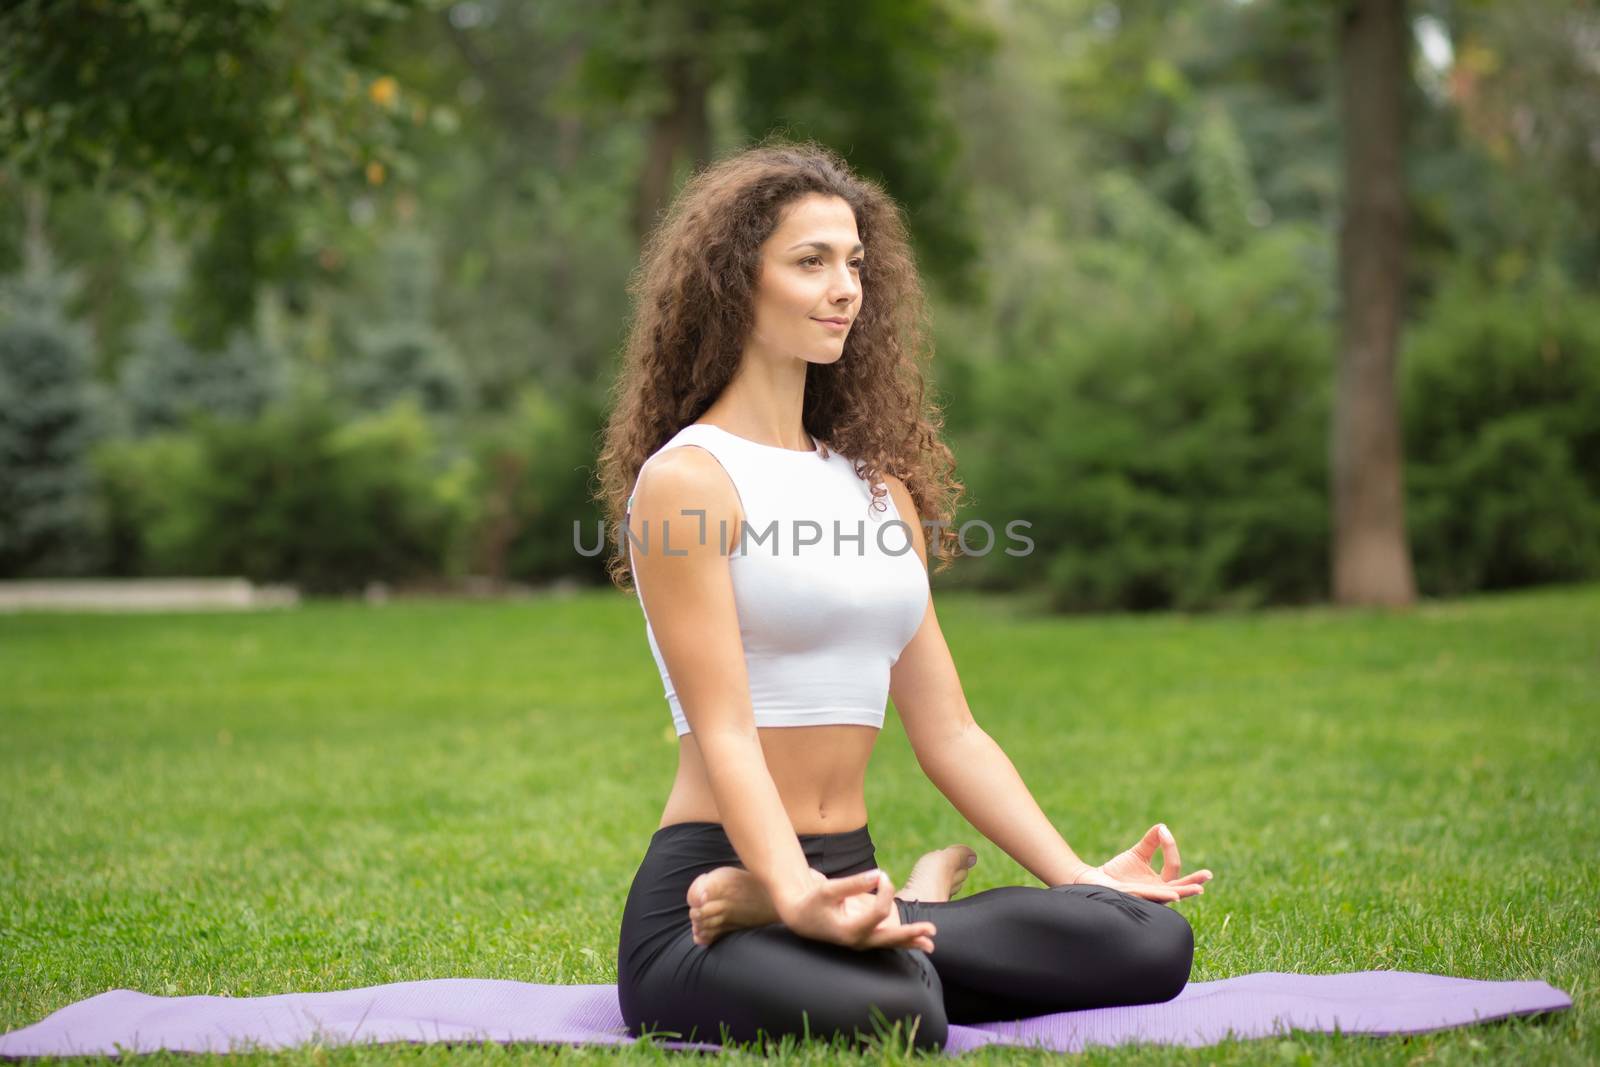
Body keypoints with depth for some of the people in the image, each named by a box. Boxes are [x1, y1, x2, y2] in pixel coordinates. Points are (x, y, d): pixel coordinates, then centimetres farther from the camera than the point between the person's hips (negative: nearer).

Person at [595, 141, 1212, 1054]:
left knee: (1155, 941, -15)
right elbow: (724, 733, -15)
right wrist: (801, 900, -31)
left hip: (850, 871, 7)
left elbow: (949, 733, 15)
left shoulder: (880, 489, 17)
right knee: (894, 1013, -40)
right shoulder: (685, 481, -6)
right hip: (708, 880, -7)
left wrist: (1079, 876, 6)